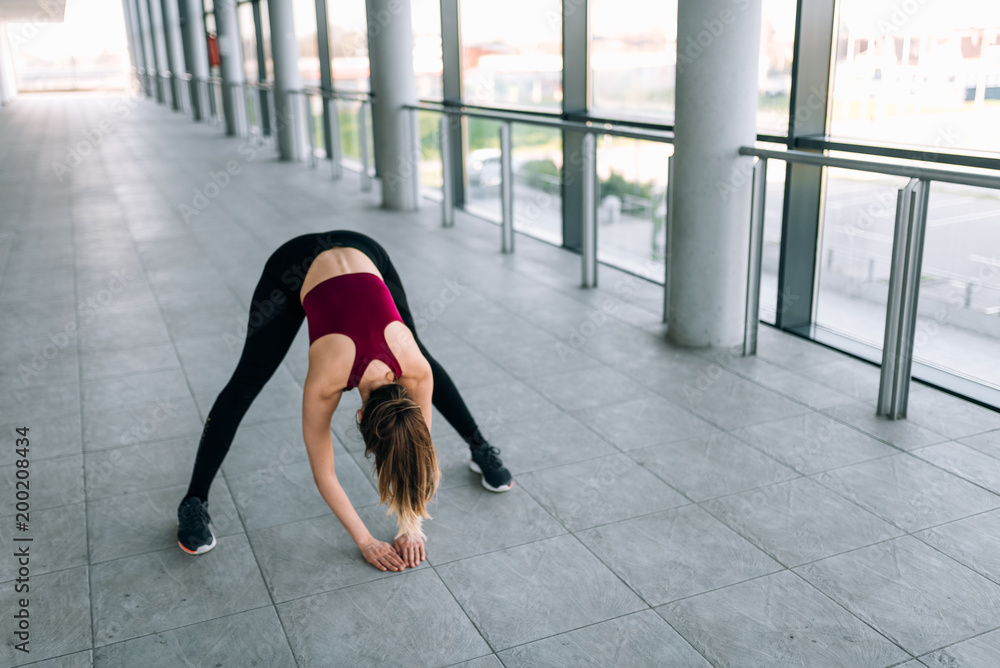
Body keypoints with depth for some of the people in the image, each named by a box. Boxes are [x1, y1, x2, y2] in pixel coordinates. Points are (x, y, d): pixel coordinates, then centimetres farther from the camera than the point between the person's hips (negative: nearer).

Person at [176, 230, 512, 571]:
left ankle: (480, 449, 33)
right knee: (244, 385, -6)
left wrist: (412, 527, -11)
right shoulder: (326, 381, -33)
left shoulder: (416, 369, -28)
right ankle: (194, 503, 3)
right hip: (293, 268, -3)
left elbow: (420, 447, -13)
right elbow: (323, 474, -22)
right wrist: (366, 542, -18)